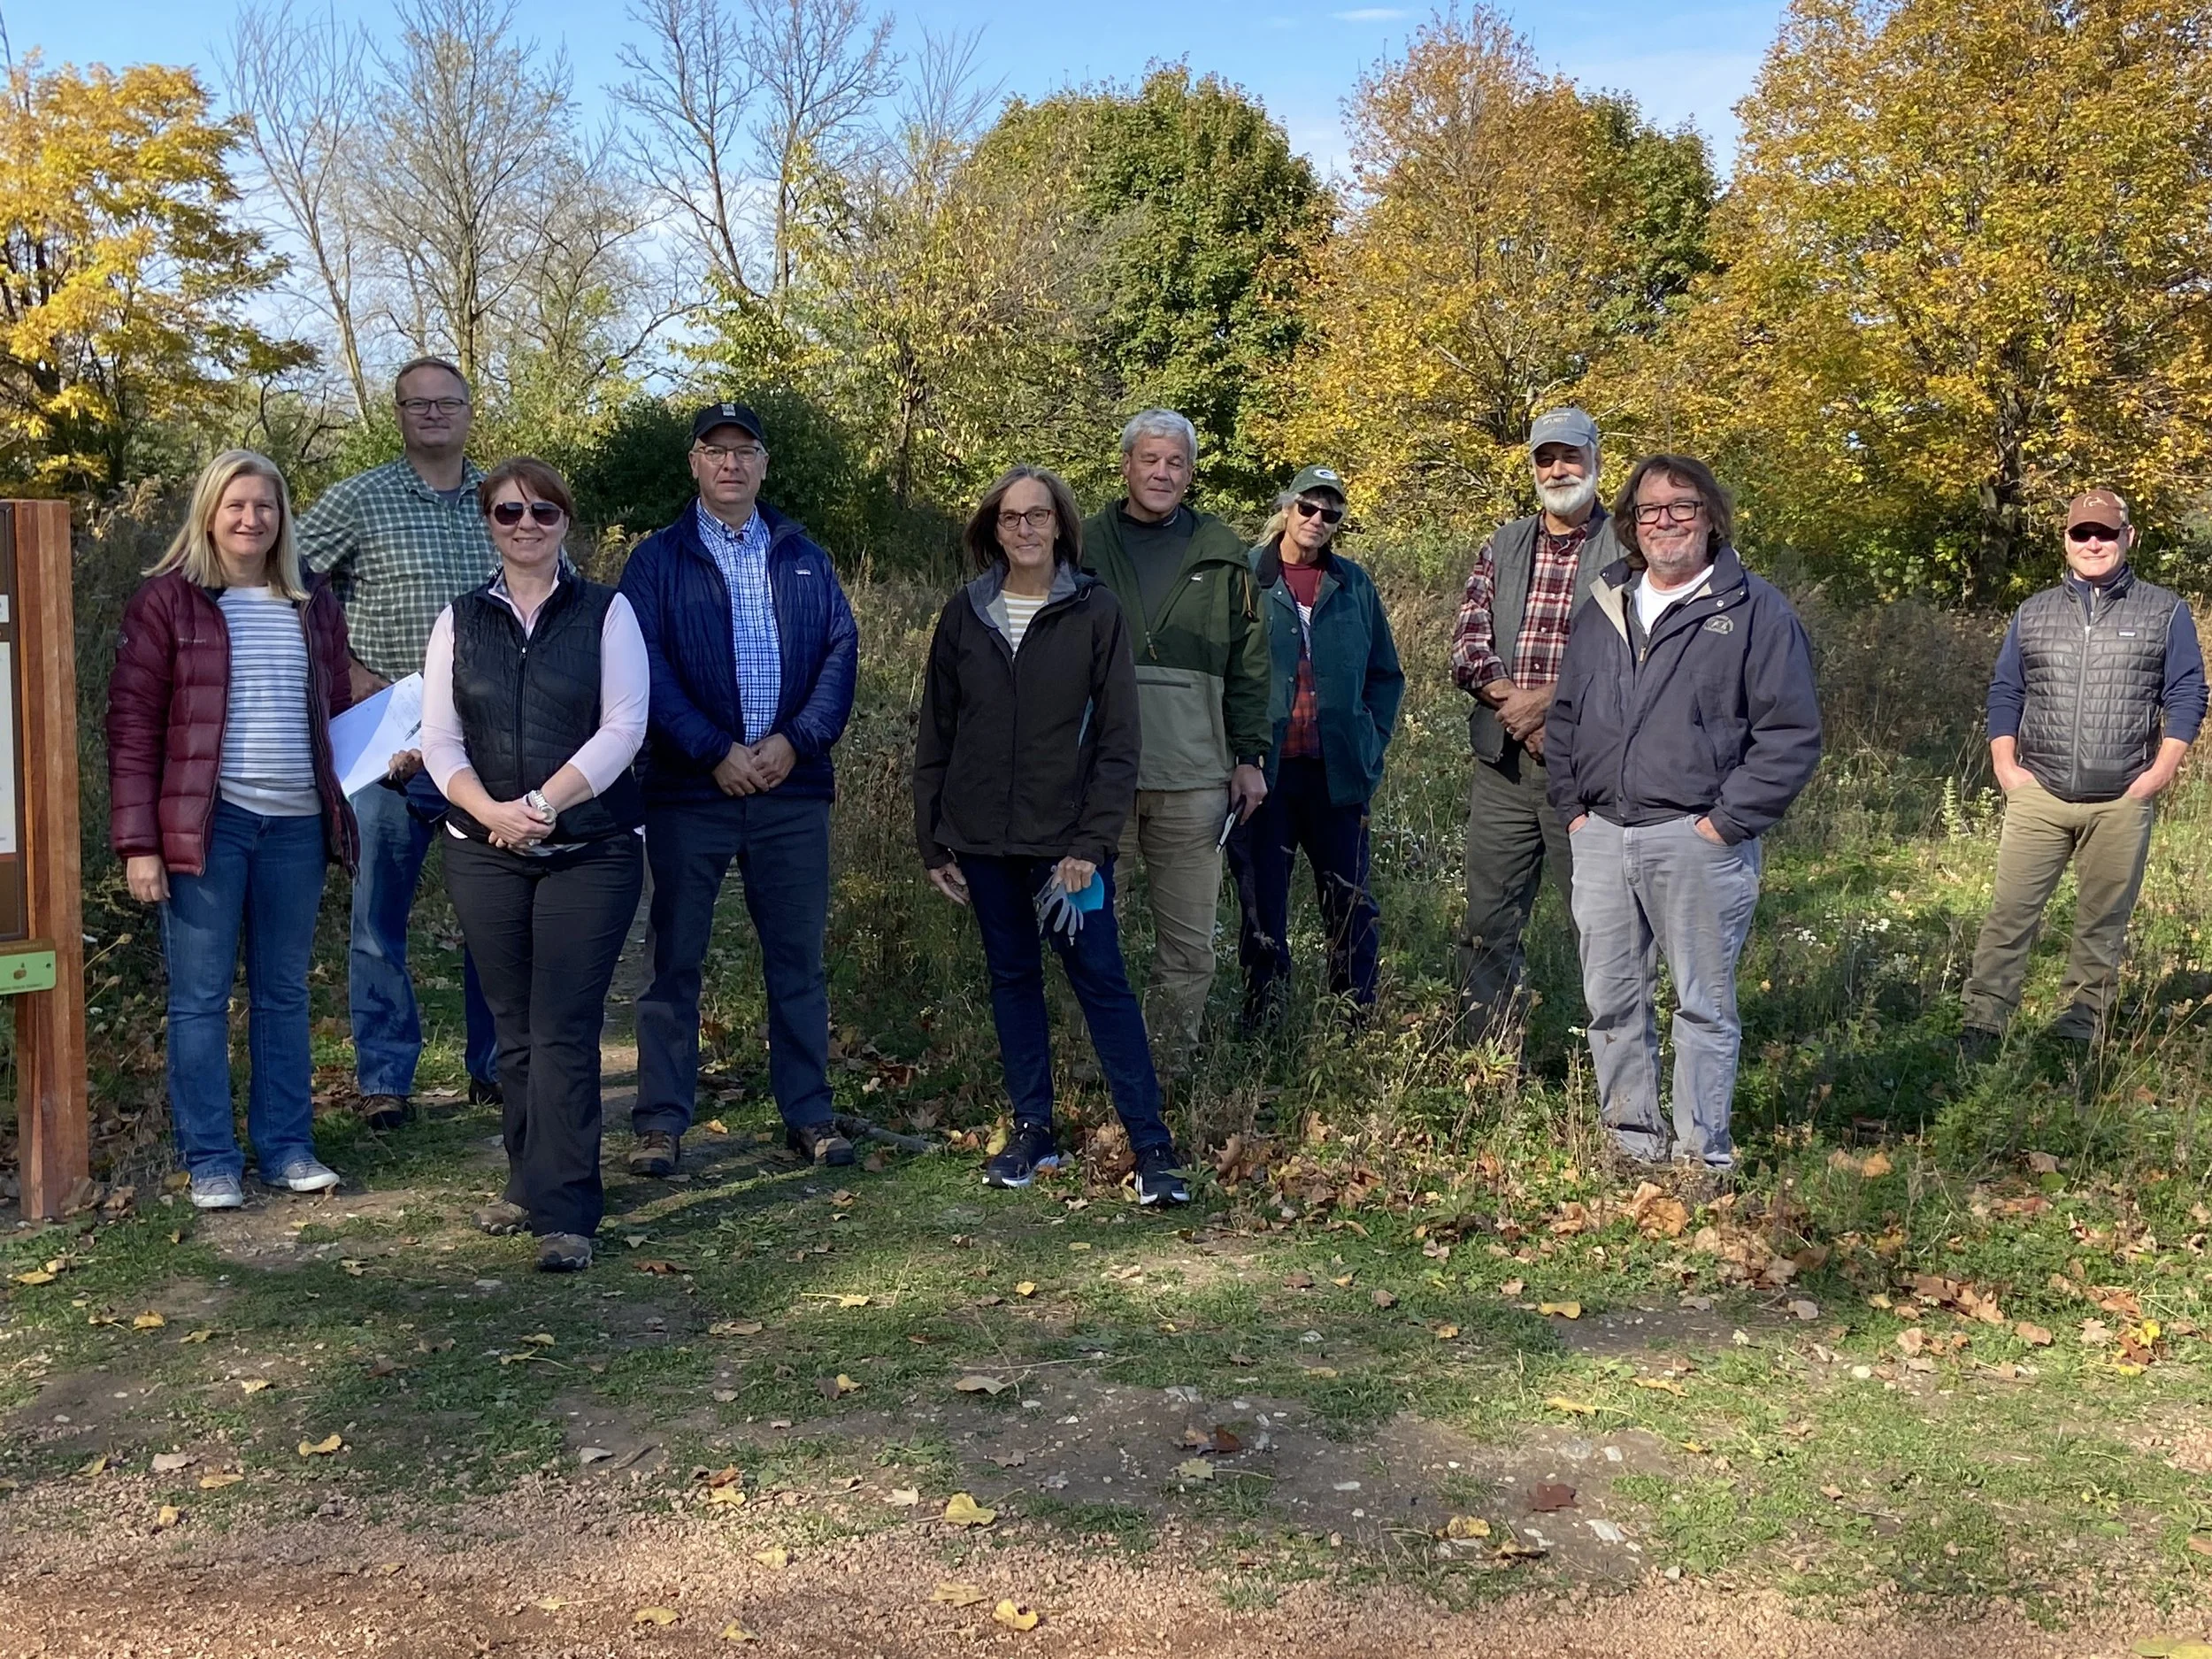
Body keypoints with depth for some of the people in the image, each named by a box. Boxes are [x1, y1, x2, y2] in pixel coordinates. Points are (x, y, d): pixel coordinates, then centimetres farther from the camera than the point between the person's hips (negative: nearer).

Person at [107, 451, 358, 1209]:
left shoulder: (314, 606, 13)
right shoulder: (167, 601, -1)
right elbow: (132, 726, -4)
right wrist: (138, 841, -10)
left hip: (297, 826, 4)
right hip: (207, 825, -4)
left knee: (284, 994, 11)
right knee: (201, 997, 1)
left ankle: (286, 1146, 20)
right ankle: (210, 1160, 9)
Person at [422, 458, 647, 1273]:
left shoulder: (607, 612, 2)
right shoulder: (459, 621, 10)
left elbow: (623, 727, -6)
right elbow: (439, 739, 4)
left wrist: (543, 804, -15)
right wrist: (491, 811, -13)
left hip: (591, 851, -3)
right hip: (484, 854, 3)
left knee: (564, 1031, -8)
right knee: (514, 1030, 9)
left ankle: (565, 1213, -5)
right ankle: (528, 1183, 24)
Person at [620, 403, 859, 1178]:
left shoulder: (804, 557, 13)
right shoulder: (658, 559, 4)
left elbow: (841, 650, 5)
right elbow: (646, 668, -5)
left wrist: (798, 741, -10)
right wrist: (715, 752, -14)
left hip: (793, 787, 2)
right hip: (689, 791, -2)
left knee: (798, 958, 7)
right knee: (675, 959, 3)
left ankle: (809, 1115, 16)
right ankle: (661, 1123, 11)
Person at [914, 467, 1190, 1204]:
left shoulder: (1096, 613, -3)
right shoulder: (964, 615, 6)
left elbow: (1117, 739, -6)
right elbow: (935, 735, 10)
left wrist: (1092, 842, -13)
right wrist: (933, 840, 6)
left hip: (1067, 839, -4)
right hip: (982, 839, 4)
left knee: (1100, 979, -5)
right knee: (1012, 976, 11)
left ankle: (1153, 1146, -2)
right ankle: (1033, 1130, 21)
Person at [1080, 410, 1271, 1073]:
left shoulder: (1222, 555, 10)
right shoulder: (1084, 546, 8)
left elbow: (1249, 664, 11)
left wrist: (1250, 756, 6)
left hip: (1193, 778, 1)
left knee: (1188, 946, 3)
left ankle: (1168, 1074, 13)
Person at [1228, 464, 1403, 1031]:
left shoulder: (1353, 584, 8)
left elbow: (1386, 674, 15)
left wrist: (1372, 743, 4)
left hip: (1335, 771, 2)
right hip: (1262, 770, -2)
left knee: (1350, 904, 6)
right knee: (1262, 904, 6)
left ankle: (1360, 1024, 17)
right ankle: (1261, 1028, 16)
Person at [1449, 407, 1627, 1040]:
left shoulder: (1627, 548, 1)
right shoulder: (1504, 546, 15)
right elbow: (1468, 643, 6)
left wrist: (1550, 699, -16)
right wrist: (1514, 704, -11)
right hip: (1503, 766, 4)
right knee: (1488, 926, 7)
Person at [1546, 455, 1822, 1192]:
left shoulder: (1755, 612, -2)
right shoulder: (1602, 610, 15)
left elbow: (1793, 733, -6)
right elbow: (1564, 717, 22)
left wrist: (1727, 822, -11)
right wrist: (1573, 807, 10)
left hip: (1698, 844, -5)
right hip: (1601, 838, 5)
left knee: (1703, 1006, 1)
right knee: (1612, 1002, 9)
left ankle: (1705, 1155, 10)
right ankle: (1633, 1144, 20)